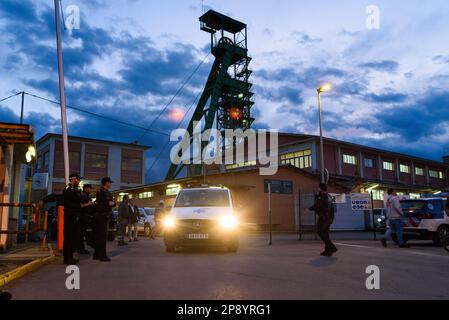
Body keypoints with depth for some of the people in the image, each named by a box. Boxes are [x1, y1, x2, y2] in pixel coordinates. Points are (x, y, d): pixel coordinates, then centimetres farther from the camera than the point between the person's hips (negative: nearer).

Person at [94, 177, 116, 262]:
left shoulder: (107, 192, 17)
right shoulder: (101, 191, -12)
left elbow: (112, 203, 14)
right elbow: (101, 203, -20)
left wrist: (112, 203, -7)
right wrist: (109, 203, -7)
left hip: (105, 216, 10)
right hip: (102, 216, -10)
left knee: (99, 235, 13)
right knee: (103, 235, -8)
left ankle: (97, 254, 20)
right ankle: (102, 255, -5)